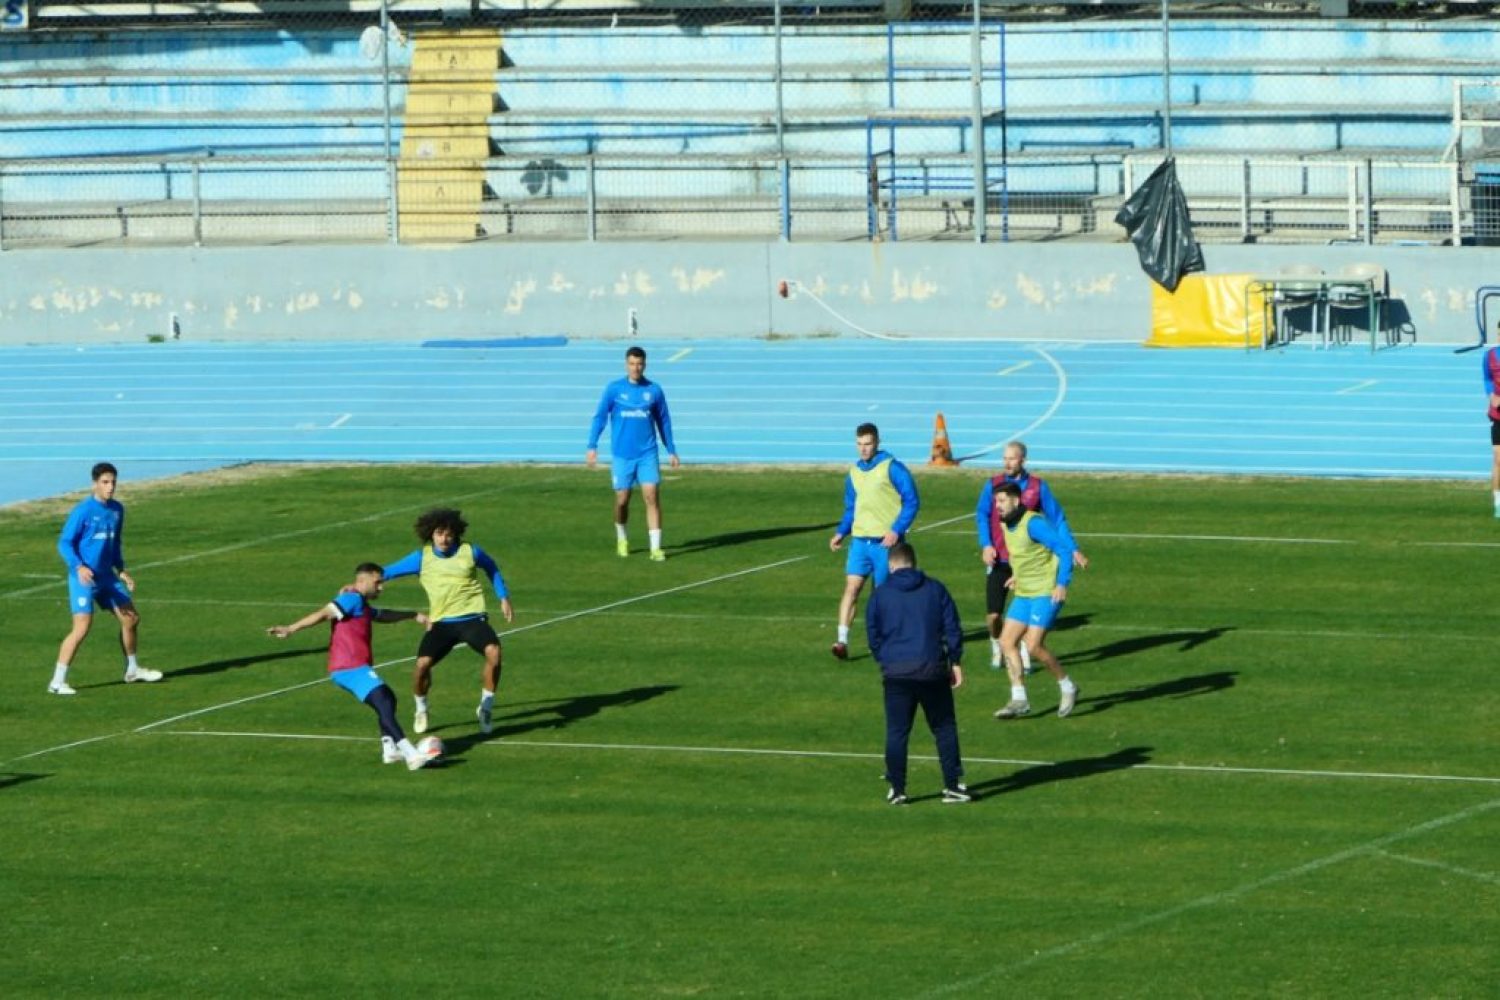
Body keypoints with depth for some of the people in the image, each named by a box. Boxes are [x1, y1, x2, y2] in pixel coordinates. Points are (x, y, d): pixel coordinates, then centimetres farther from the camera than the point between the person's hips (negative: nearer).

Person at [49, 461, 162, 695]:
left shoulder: (117, 509, 8)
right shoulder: (83, 511, -14)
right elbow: (64, 543, -12)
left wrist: (121, 570, 16)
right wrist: (78, 567, -26)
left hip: (107, 577, 7)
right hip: (84, 578, -7)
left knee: (131, 619, 12)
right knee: (82, 627, -17)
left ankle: (132, 670, 33)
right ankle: (57, 682, -11)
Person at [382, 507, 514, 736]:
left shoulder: (470, 552, 0)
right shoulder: (422, 558, 1)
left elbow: (492, 569, 20)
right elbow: (388, 572, 6)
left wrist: (504, 598, 18)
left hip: (472, 618, -1)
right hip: (441, 622, 1)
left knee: (493, 652, -28)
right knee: (422, 664, -18)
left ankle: (486, 708, -7)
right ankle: (421, 710, 13)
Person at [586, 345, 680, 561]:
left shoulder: (654, 390, 3)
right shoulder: (614, 389, 0)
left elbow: (663, 421, 11)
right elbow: (599, 417, 0)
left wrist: (671, 451, 12)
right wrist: (592, 446, -8)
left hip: (648, 454, 0)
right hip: (622, 455, 0)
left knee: (652, 497, -11)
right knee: (622, 501, 7)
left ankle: (656, 548, -11)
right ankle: (621, 538, 33)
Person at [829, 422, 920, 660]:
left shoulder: (892, 468, -7)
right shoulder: (854, 473, 11)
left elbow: (912, 502, -7)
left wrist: (896, 531, -16)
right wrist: (841, 532, 8)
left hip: (885, 542, -4)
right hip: (860, 540, 4)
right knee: (851, 587, -10)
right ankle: (842, 641, -17)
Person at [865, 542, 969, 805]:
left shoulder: (880, 594, 3)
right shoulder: (935, 589, 6)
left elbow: (873, 634, 7)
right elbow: (952, 628, 5)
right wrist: (956, 662, 13)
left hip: (895, 672, 0)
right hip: (932, 668, 0)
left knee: (896, 732, 6)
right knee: (944, 728, 10)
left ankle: (896, 789, 5)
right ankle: (952, 785, 7)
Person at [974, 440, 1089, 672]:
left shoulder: (1038, 486, 0)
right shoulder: (993, 485, 1)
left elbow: (1056, 518, 2)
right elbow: (982, 515, -4)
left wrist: (1073, 549, -3)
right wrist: (986, 545, -20)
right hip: (999, 560, 0)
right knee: (993, 615, -2)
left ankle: (1024, 656, 20)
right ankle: (997, 650, 26)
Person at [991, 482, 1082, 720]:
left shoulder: (1033, 523, -18)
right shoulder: (1006, 525, 8)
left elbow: (1064, 548, -20)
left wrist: (1062, 584, -25)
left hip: (1046, 593, -9)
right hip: (1024, 594, 9)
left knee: (1034, 645, -14)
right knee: (1007, 641, 0)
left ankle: (1068, 687, 7)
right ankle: (1019, 701, 3)